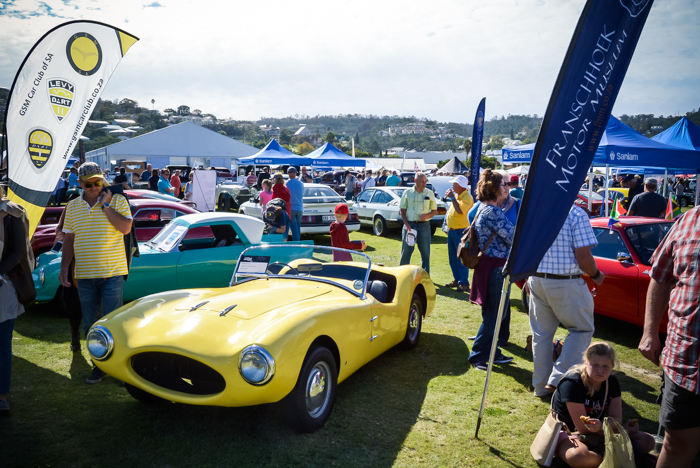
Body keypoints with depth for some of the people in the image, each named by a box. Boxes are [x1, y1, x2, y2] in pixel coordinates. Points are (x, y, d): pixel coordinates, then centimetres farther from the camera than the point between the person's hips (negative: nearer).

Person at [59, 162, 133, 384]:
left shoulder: (117, 201, -2)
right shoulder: (73, 206, 9)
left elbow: (125, 228, -16)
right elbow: (69, 239, 13)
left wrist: (106, 205, -14)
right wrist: (64, 268, 7)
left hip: (112, 273, -4)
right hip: (84, 275, 4)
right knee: (90, 325, 11)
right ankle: (100, 365, 24)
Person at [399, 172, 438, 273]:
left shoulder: (430, 193, 7)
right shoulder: (407, 192, 4)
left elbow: (435, 211, 11)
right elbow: (402, 210, 5)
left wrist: (427, 215, -11)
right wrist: (406, 223, -9)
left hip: (424, 225, 1)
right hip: (410, 224, -1)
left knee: (425, 252, 4)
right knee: (406, 251, 2)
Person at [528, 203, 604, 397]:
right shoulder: (576, 214, -13)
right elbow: (583, 258, -16)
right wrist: (596, 275, 3)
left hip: (536, 281, 6)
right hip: (566, 284, -5)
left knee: (541, 334, 16)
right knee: (582, 330, 14)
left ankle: (541, 386, 24)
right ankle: (558, 379, 6)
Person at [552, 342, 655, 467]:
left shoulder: (611, 382, -3)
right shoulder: (572, 383, -24)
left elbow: (616, 419, -9)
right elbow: (583, 428, -23)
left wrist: (601, 426, -35)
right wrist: (623, 429, -18)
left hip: (598, 433, 6)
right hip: (568, 433, -6)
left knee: (648, 441, -4)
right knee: (578, 457, -40)